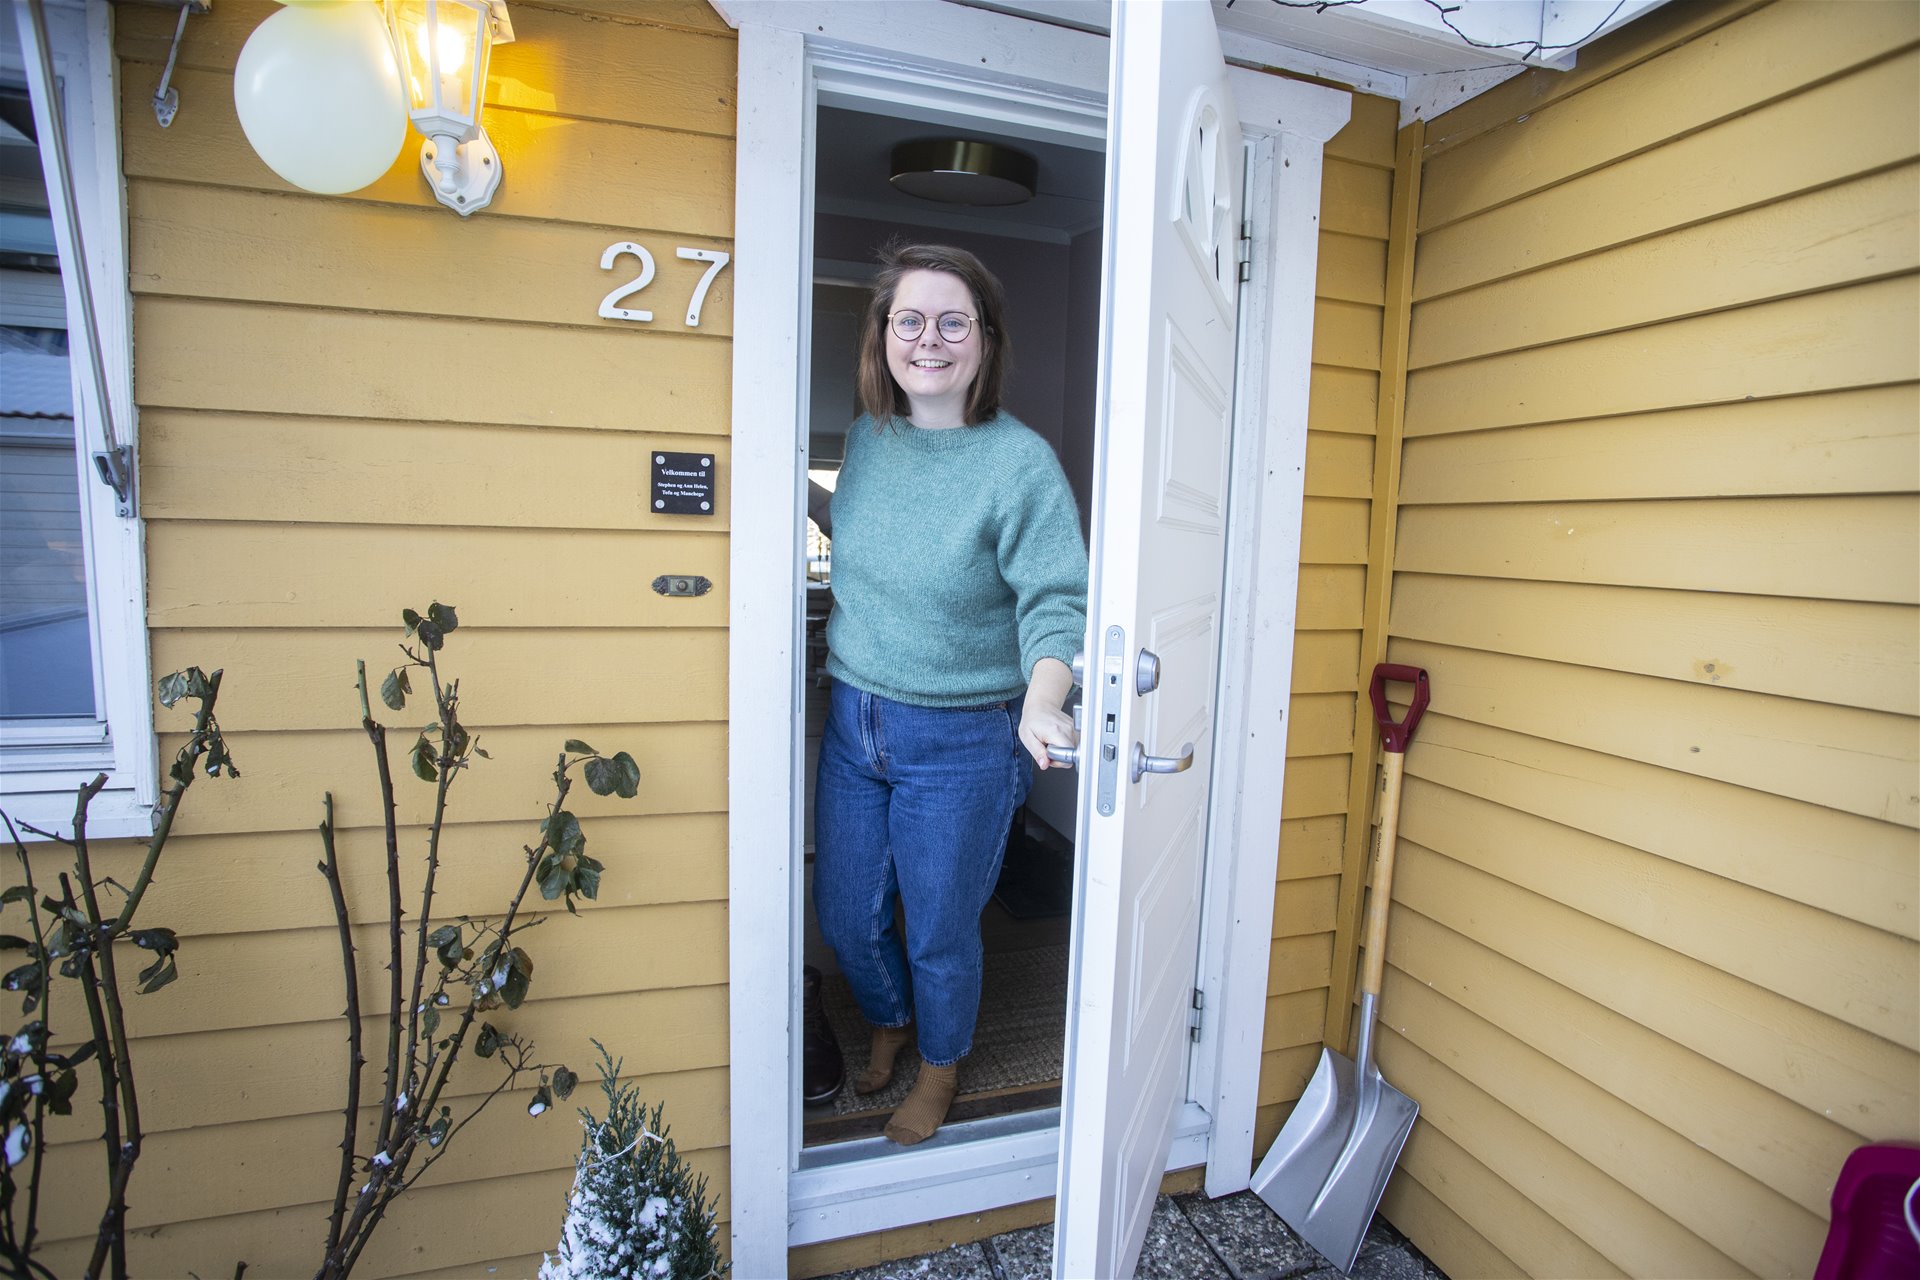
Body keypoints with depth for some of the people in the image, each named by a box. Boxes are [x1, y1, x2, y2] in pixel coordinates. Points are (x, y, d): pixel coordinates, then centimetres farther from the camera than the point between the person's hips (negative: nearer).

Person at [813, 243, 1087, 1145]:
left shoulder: (1021, 462, -16)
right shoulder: (867, 435, 1)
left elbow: (1055, 598, -22)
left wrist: (1042, 701, -37)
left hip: (962, 741, -5)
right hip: (852, 720, 6)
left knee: (940, 931, 13)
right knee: (844, 915, 19)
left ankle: (939, 1067, 46)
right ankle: (891, 1018, 53)